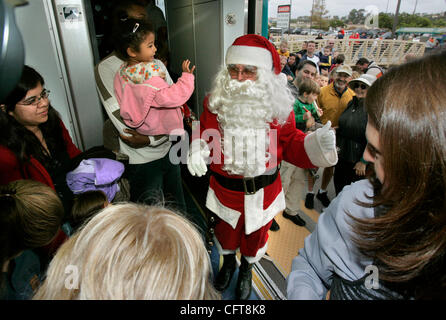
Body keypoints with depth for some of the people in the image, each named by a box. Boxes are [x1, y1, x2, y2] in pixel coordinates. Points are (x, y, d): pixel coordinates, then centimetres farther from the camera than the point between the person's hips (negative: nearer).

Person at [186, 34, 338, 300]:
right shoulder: (216, 103, -12)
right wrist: (198, 151, -26)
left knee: (256, 234, 24)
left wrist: (316, 144, -25)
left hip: (263, 190, 0)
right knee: (225, 231, 25)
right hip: (225, 187, 1)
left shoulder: (278, 106, -13)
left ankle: (247, 269, 58)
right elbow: (205, 137, -4)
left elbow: (290, 145, -7)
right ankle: (228, 262, 61)